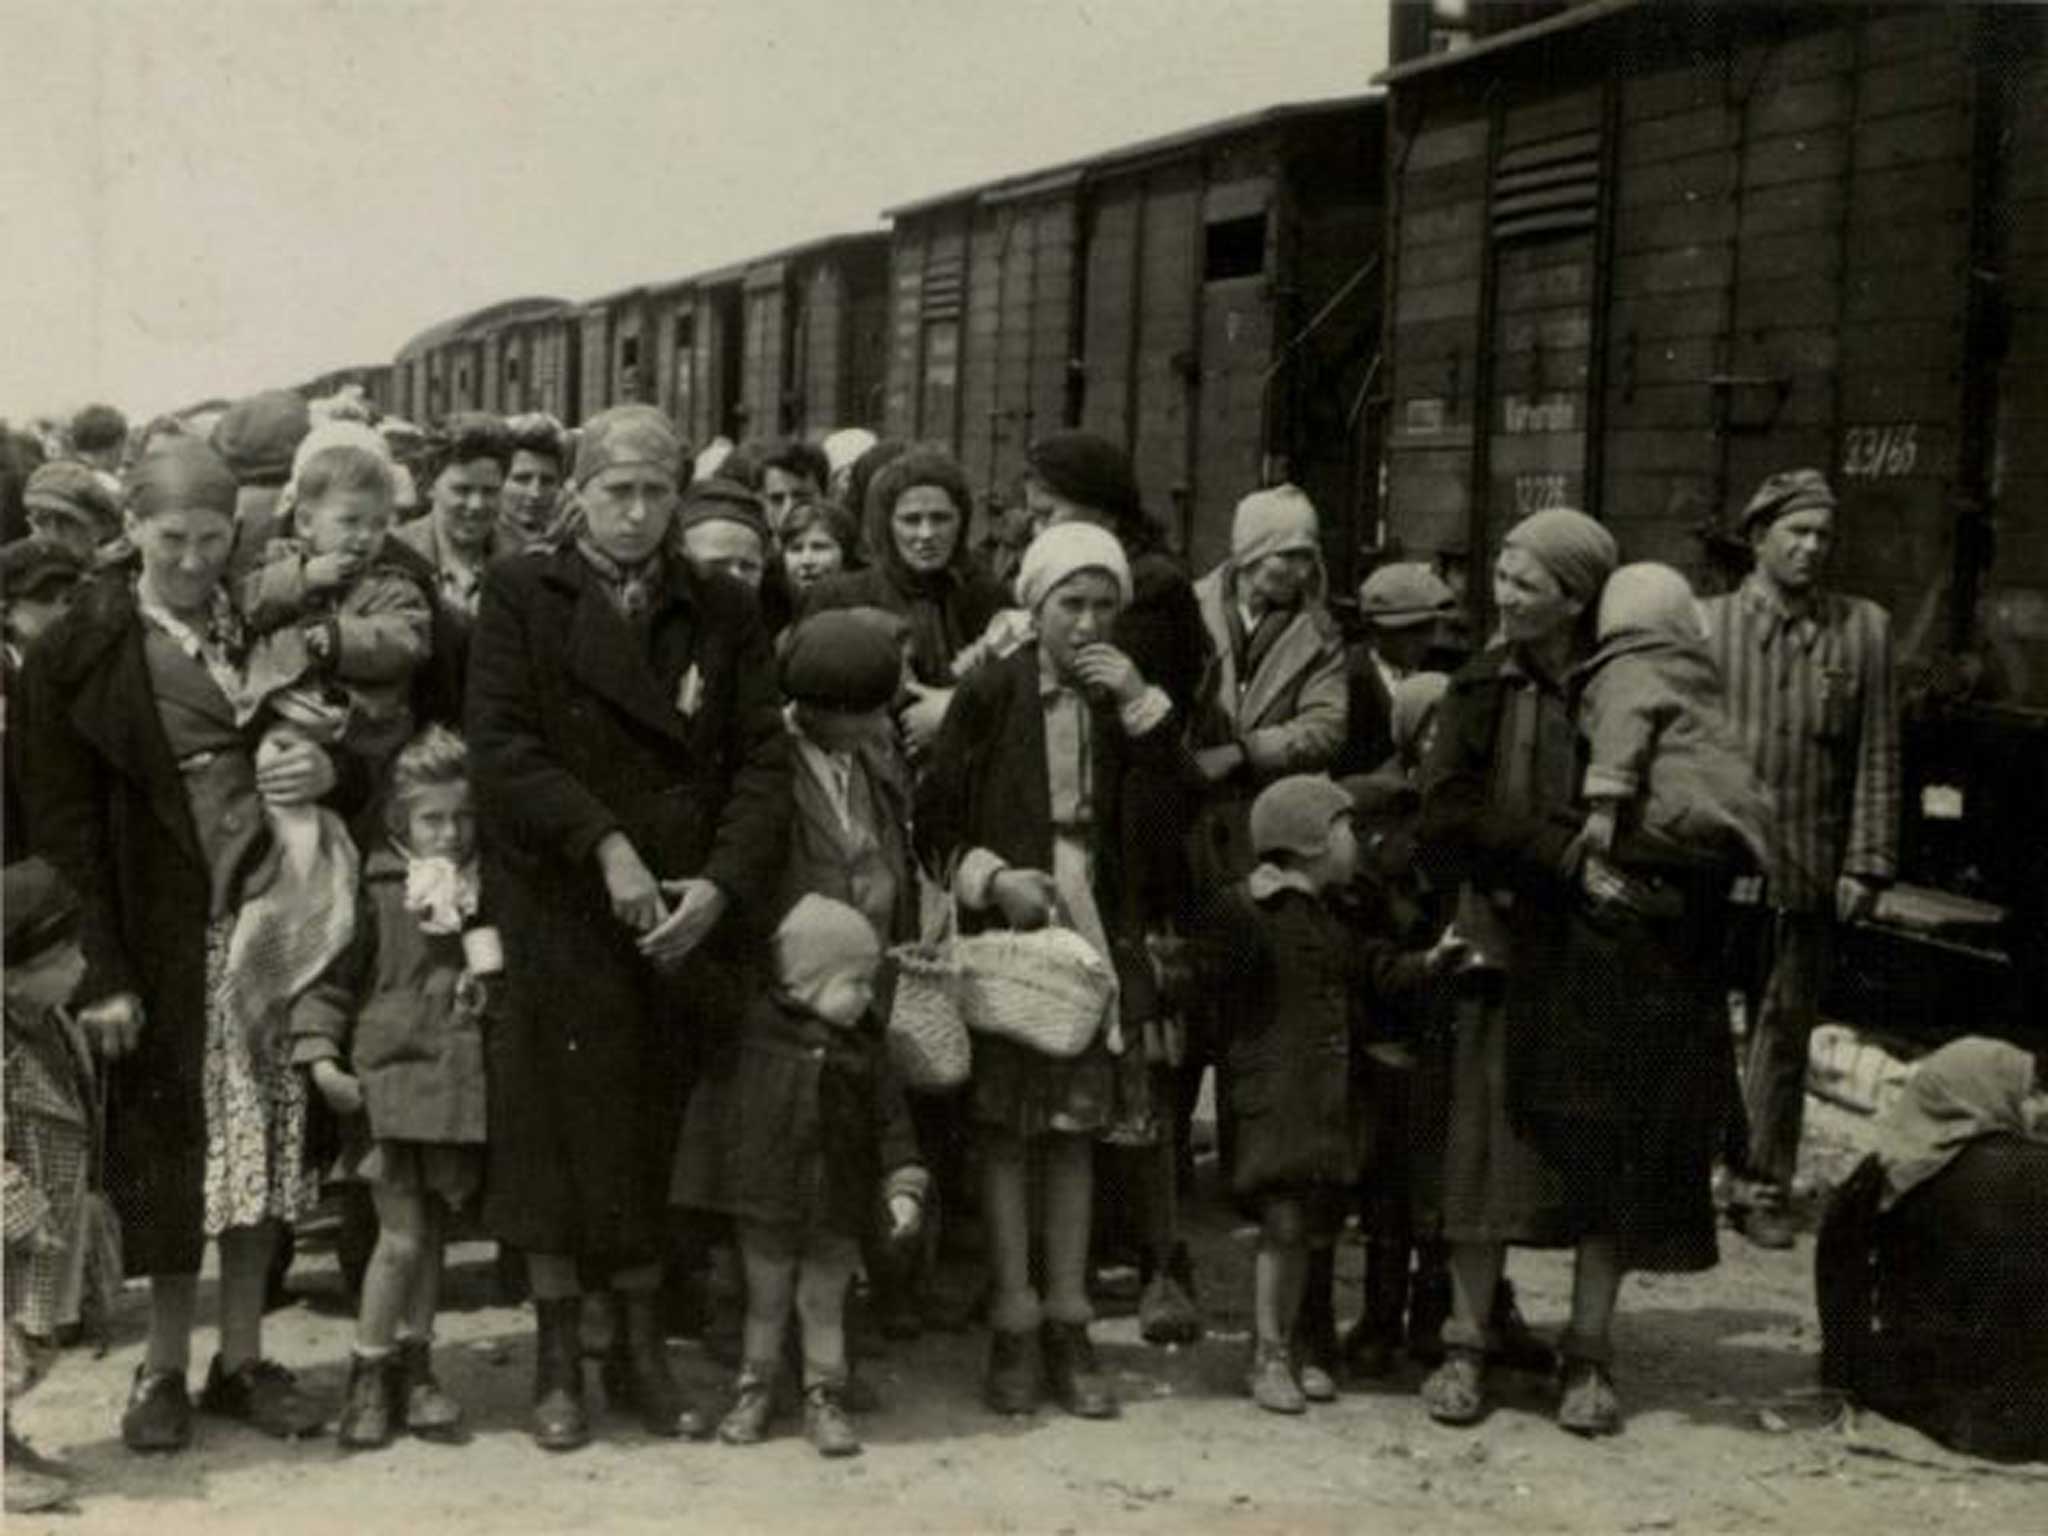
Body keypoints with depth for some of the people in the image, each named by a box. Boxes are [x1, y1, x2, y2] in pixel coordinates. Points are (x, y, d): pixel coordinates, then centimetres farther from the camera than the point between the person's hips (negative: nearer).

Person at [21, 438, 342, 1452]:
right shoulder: (82, 651, -4)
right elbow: (62, 820, -6)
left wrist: (326, 767, -8)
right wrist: (103, 971, -12)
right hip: (166, 932, -3)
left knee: (263, 1136, 6)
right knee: (171, 1139, 3)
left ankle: (242, 1358, 18)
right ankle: (166, 1363, 18)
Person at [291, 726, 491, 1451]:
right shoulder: (378, 891, -4)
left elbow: (506, 980, 20)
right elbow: (332, 979, -3)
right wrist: (321, 1056, -11)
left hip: (461, 1083, 4)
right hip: (390, 1073, -4)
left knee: (432, 1233, 12)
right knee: (400, 1236, -5)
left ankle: (414, 1369, 23)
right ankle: (367, 1378, 10)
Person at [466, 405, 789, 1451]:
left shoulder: (723, 614, 11)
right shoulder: (521, 597, 4)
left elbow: (762, 761, 4)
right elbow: (502, 747, -7)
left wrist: (721, 884, -11)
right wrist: (606, 846, -17)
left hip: (683, 926, 2)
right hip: (558, 918, -2)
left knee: (655, 1141, 5)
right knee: (558, 1134, 2)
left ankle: (644, 1348, 18)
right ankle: (559, 1359, 14)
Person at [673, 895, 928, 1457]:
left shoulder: (863, 1049, -2)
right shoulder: (752, 1029, -8)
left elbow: (891, 1121, 1)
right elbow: (712, 1105, 0)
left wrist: (904, 1187, -6)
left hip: (837, 1206, 1)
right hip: (765, 1199, -1)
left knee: (824, 1303, 10)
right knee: (765, 1300, 12)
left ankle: (824, 1401, 21)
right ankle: (753, 1393, 27)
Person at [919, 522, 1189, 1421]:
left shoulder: (1125, 700, 6)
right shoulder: (990, 694, -4)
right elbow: (936, 823, -2)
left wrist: (1141, 703, -10)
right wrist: (993, 879, -16)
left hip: (1094, 936, 3)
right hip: (1006, 933, -3)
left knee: (1075, 1128, 7)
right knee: (1006, 1127, 0)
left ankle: (1068, 1326, 12)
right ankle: (1014, 1326, 7)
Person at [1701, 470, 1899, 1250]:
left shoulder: (1863, 629, 4)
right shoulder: (1708, 623, 1)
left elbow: (1878, 757, 4)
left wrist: (1866, 864, -1)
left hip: (1809, 872, 1)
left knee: (1784, 1032, 9)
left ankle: (1765, 1189, 18)